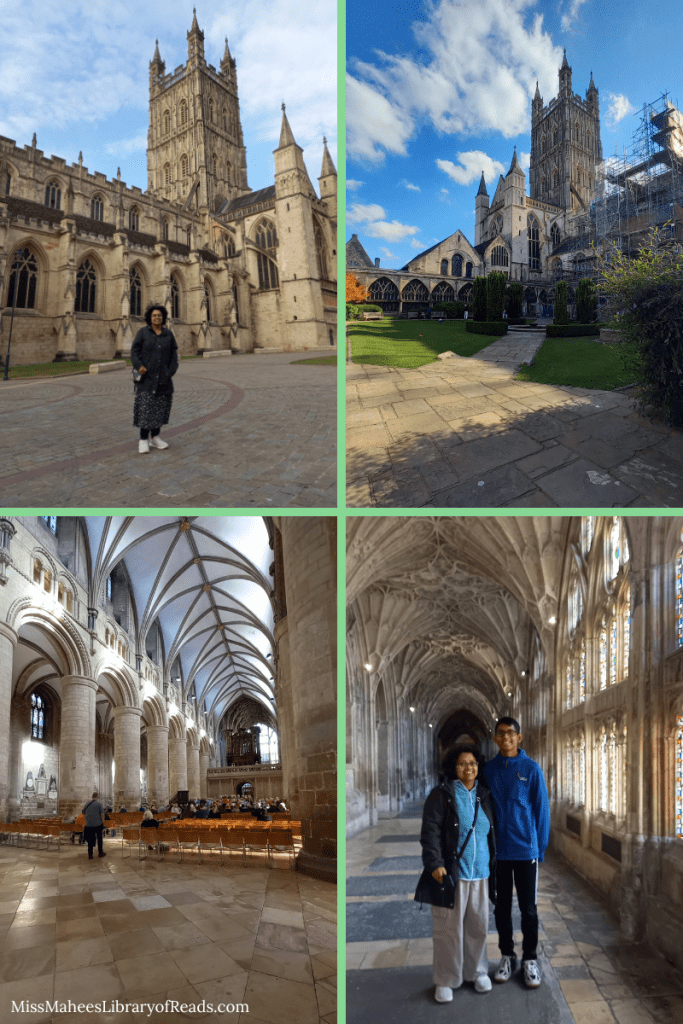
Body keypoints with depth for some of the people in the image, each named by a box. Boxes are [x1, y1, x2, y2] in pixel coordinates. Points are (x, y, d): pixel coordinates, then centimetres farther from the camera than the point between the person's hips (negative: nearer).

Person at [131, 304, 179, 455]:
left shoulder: (168, 335, 8)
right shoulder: (143, 332, 1)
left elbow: (174, 355, 10)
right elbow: (134, 351, -1)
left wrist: (171, 372, -2)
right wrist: (139, 366, -16)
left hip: (163, 379, 3)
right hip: (146, 377, -3)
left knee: (160, 408, 6)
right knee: (145, 408, -6)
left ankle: (155, 437, 17)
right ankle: (143, 440, -2)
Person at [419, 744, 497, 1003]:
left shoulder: (484, 796, 11)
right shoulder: (441, 794, -6)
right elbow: (430, 831, -11)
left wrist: (494, 866, 19)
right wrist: (435, 863, -20)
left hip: (480, 874, 5)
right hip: (450, 873, -5)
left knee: (478, 926, 12)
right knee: (449, 928, 1)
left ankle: (477, 971, 31)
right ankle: (445, 981, 15)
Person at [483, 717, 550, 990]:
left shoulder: (531, 769, -6)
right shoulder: (489, 770, 1)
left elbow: (541, 810, -3)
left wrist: (541, 847, -4)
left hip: (526, 851, -2)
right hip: (498, 851, 2)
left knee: (528, 908, 7)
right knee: (502, 906, 12)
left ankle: (530, 959, 21)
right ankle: (506, 956, 27)